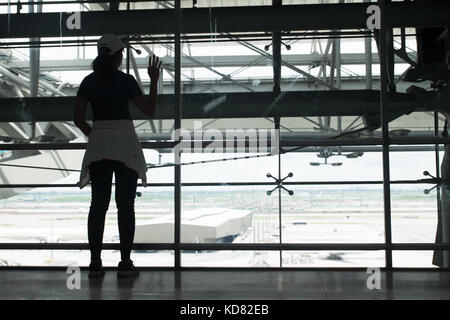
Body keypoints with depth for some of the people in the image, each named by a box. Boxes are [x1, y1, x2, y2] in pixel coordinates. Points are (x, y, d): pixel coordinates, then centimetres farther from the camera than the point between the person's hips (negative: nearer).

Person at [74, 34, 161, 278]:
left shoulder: (89, 81, 6)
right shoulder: (126, 80, -4)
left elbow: (78, 118, 4)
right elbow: (149, 110, 0)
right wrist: (154, 81, 8)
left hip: (98, 147, 3)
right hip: (124, 145, -3)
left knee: (98, 204, 7)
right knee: (125, 205, 1)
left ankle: (95, 262, 7)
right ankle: (125, 263, 2)